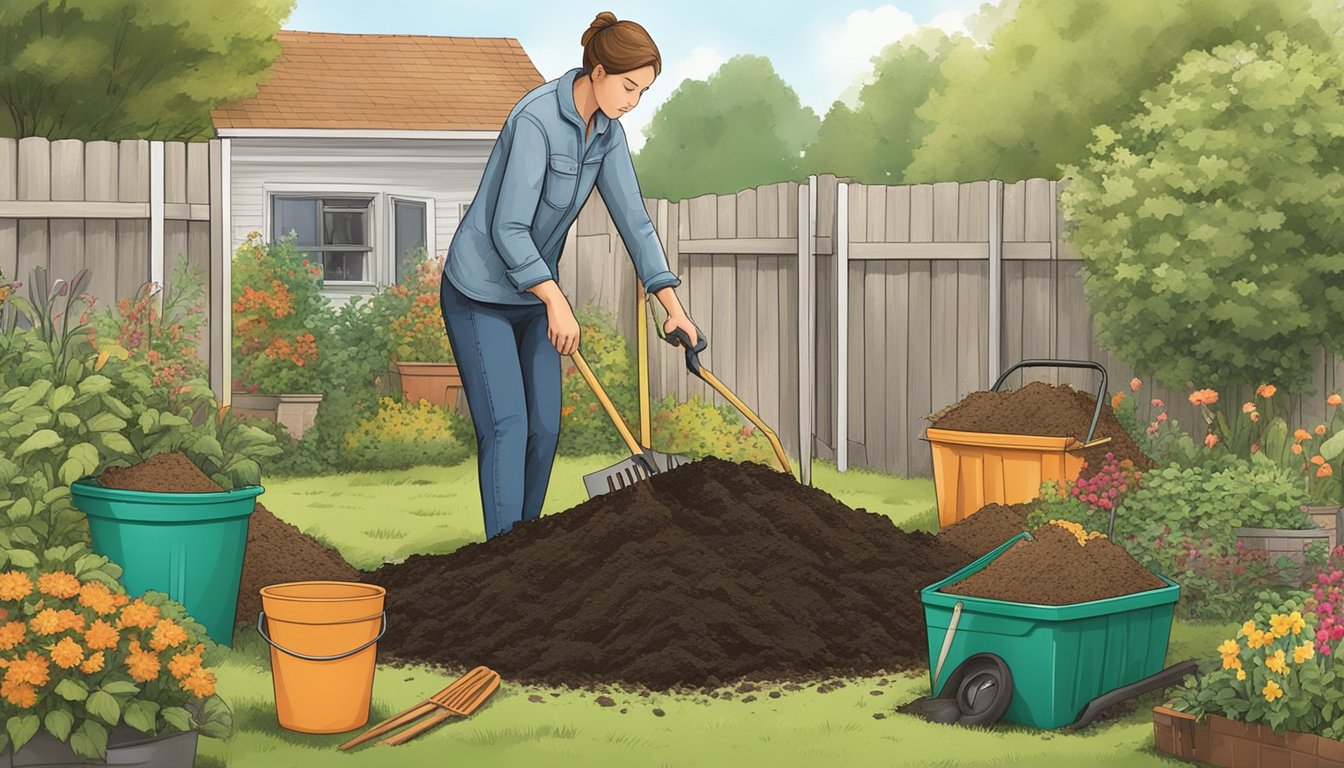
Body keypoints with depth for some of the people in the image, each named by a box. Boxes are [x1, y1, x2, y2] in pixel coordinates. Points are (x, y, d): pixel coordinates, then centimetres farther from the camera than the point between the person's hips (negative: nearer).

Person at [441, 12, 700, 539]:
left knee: (544, 428, 5)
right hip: (479, 293, -8)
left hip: (531, 292, 8)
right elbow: (508, 228, -27)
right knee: (506, 427, -14)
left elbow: (632, 217, 2)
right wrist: (558, 304, -31)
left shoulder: (607, 130, -1)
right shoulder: (536, 120, -26)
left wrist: (672, 304, -4)